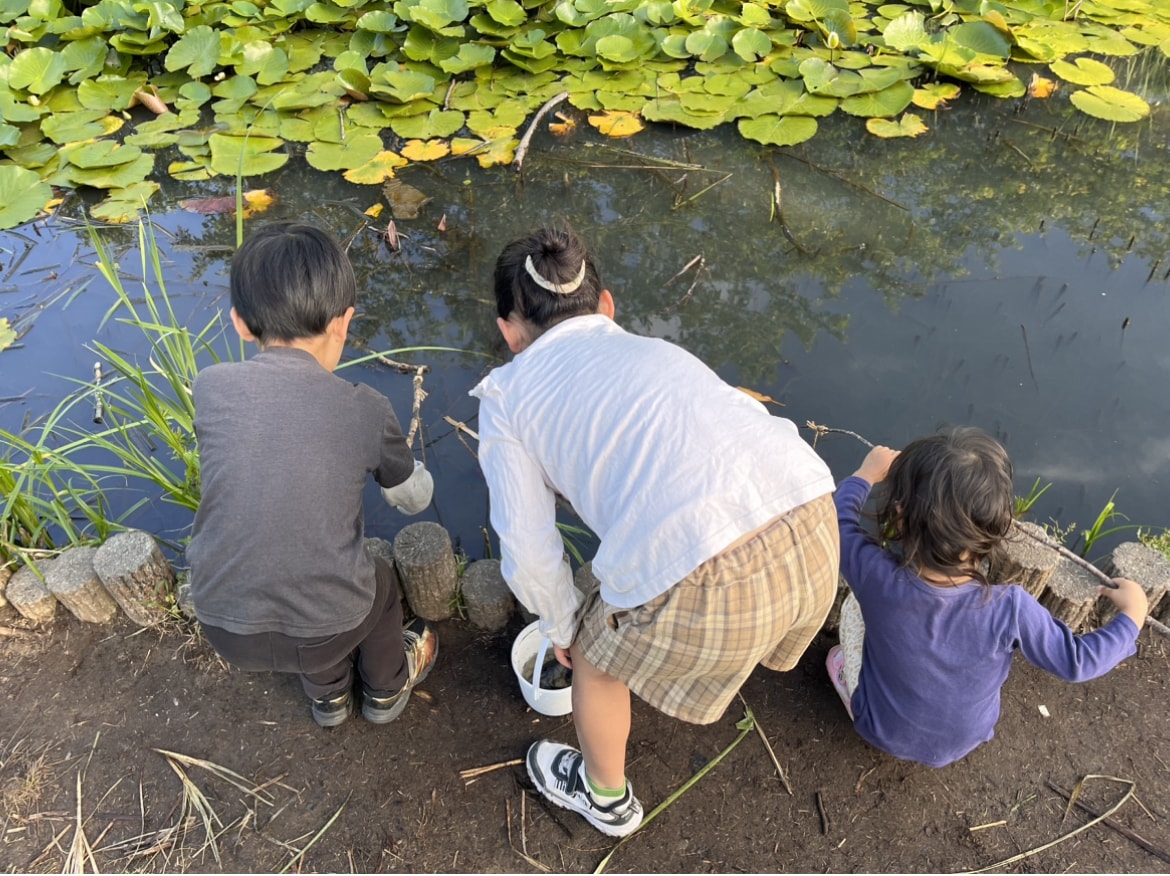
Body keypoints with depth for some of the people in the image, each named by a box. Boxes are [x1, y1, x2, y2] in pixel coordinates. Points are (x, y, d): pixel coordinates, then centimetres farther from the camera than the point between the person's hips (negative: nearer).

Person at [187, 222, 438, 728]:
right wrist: (398, 459, 28)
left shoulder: (210, 389, -9)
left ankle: (328, 695, 57)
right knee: (379, 582, 31)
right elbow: (414, 498, 6)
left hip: (224, 630, 3)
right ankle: (387, 689, 56)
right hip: (322, 634, -2)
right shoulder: (366, 410, -13)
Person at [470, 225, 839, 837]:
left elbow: (529, 553, 12)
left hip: (702, 585, -5)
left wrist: (562, 630, 33)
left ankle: (606, 798, 55)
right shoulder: (658, 350, 28)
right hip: (813, 534, 6)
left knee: (598, 657, 28)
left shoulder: (508, 392, 14)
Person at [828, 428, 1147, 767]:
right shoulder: (1010, 609, -34)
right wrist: (1132, 614, 0)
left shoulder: (877, 578, -34)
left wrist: (865, 475, 5)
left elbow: (837, 519, -13)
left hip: (883, 731, -1)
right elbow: (1077, 662, -16)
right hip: (961, 743, 1)